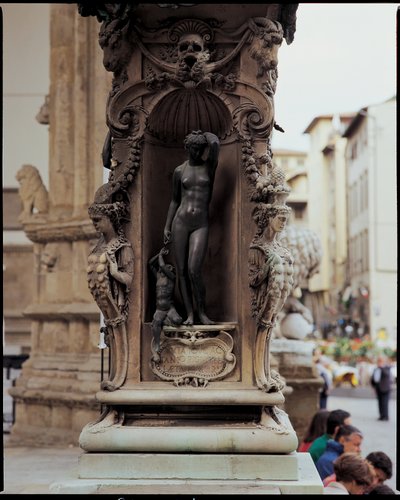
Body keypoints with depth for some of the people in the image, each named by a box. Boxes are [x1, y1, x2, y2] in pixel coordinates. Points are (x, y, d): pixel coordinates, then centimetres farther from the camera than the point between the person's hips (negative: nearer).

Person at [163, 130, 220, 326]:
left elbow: (215, 144, -12)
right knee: (181, 271, 0)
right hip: (180, 222, 2)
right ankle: (189, 314, 6)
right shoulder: (179, 171, 9)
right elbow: (175, 200, 15)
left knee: (194, 270, -15)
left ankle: (202, 312, 0)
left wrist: (204, 134, 8)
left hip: (201, 224, -2)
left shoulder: (210, 166, 5)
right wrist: (167, 227, 11)